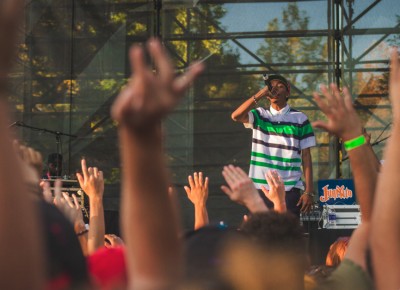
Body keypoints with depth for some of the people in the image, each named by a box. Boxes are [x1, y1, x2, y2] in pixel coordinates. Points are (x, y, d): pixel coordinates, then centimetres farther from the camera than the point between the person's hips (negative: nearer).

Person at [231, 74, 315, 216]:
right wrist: (260, 94, -12)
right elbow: (236, 116, -10)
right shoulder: (259, 115, 10)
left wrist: (309, 191, -3)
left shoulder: (300, 119, 6)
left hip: (290, 189, -1)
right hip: (261, 188, 1)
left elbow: (306, 156, 4)